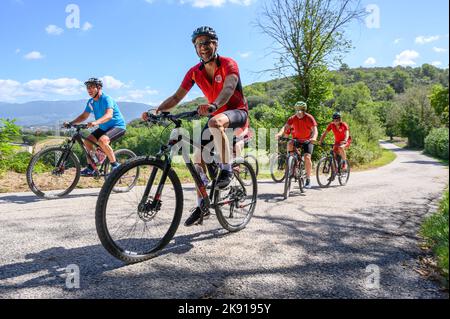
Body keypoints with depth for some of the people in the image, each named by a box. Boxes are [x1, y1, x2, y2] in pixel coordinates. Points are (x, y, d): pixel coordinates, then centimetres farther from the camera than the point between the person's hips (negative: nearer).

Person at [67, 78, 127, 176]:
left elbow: (109, 115, -37)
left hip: (118, 126, -9)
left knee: (102, 140, -32)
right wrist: (71, 123, -5)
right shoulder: (91, 102, 4)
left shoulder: (106, 99, -21)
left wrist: (96, 122, -53)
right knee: (87, 141, -2)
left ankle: (115, 166, -19)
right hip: (104, 128, 9)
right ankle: (90, 168, 8)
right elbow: (84, 116, 10)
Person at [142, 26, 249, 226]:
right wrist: (156, 111, -24)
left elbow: (229, 88, -37)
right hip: (216, 114, 6)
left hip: (238, 112, -5)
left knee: (215, 122, -40)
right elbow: (176, 97, -7)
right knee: (198, 157, -4)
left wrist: (213, 106, -57)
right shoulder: (194, 72, -3)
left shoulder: (229, 64, -16)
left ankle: (226, 170, -24)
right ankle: (202, 206, 7)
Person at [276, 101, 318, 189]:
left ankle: (308, 180, -7)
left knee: (307, 157, -20)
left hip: (307, 141, -2)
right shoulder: (293, 118, -10)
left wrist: (314, 138, -47)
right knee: (290, 144, -30)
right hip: (297, 139, 2)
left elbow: (315, 130, -26)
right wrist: (280, 133, -43)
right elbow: (286, 127, -21)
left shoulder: (309, 118, -17)